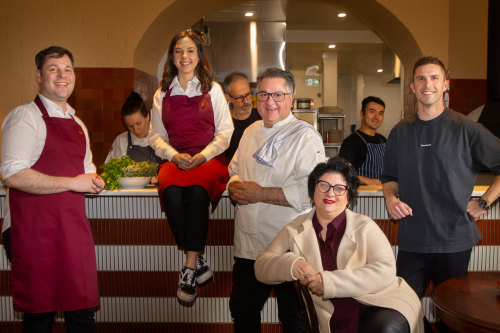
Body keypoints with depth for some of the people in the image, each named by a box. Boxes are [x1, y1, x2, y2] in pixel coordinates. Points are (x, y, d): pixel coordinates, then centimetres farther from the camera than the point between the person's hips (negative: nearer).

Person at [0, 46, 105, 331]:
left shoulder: (77, 123, 18)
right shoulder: (25, 117, -6)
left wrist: (95, 181, 4)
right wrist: (73, 183, -15)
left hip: (75, 227, 7)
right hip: (38, 230, -6)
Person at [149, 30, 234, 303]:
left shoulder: (213, 90, 12)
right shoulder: (162, 94, 17)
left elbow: (225, 132, 5)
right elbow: (156, 135, 13)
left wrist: (201, 157, -11)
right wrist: (175, 156, -8)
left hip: (210, 158, -2)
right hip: (175, 159, 2)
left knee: (197, 192, -34)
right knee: (171, 193, -32)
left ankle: (190, 269, -26)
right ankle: (199, 263, -20)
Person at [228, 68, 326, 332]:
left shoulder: (306, 136, -12)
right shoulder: (252, 131, 10)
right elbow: (234, 170, 21)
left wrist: (261, 194, -21)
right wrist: (235, 187, -3)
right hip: (248, 247, 7)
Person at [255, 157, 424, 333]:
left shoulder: (364, 226, 6)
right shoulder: (295, 230, 11)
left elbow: (385, 270, -7)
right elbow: (261, 266, 8)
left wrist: (329, 282, -15)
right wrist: (291, 265, -15)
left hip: (378, 306, -2)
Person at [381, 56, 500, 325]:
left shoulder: (465, 129, -5)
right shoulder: (400, 133, 7)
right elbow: (389, 177, 16)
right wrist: (391, 198, -4)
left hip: (455, 240, -2)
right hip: (411, 240, 3)